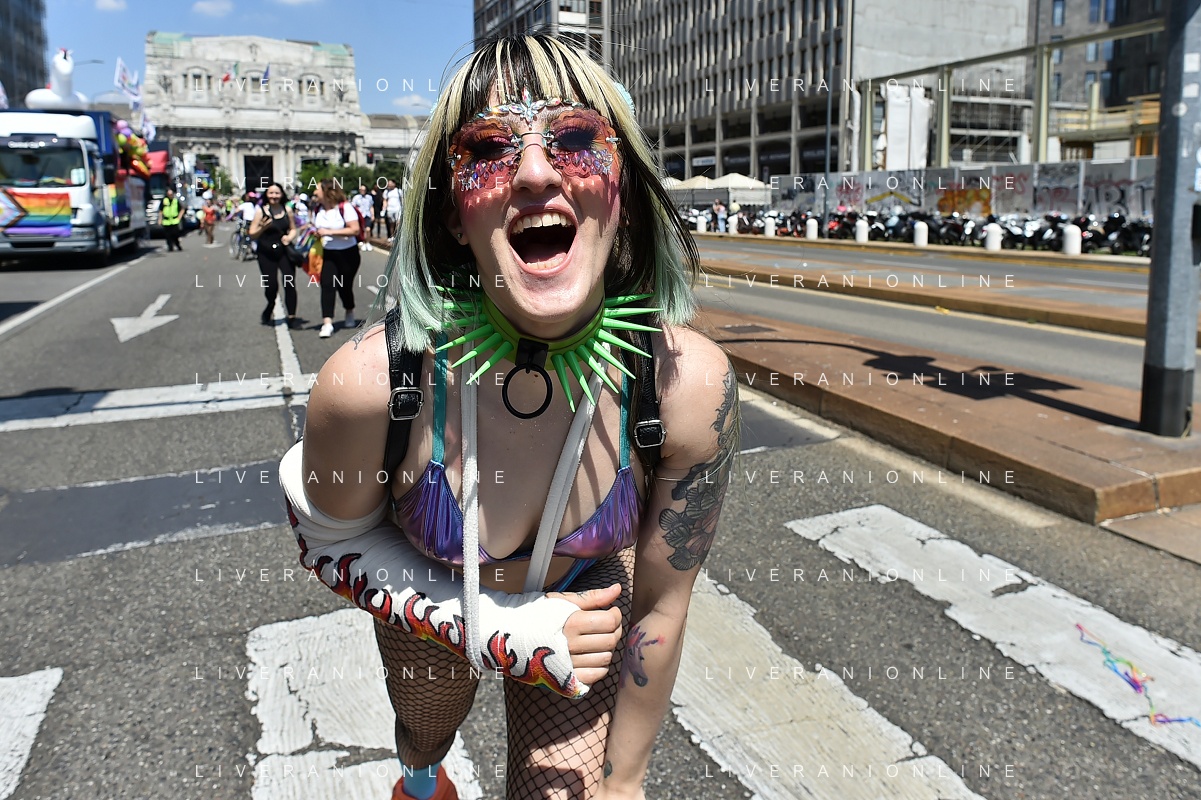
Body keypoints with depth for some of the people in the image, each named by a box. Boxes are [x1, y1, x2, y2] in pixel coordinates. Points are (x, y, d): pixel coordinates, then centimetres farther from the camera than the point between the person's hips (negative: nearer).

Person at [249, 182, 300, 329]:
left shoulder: (287, 210, 5)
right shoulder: (260, 211, -1)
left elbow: (293, 229, 17)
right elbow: (252, 235, -1)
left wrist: (289, 237, -5)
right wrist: (263, 228, -20)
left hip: (284, 251, 1)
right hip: (266, 253, -1)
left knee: (289, 284, -12)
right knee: (271, 286, -4)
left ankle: (291, 317, -5)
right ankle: (269, 309, 28)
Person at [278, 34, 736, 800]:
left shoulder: (692, 385, -34)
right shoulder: (366, 383, -38)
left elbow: (659, 606, -19)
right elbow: (333, 544, -16)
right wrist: (493, 630, -28)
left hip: (584, 600, -1)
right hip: (432, 612, 2)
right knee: (426, 731, 33)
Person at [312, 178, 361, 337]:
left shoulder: (345, 207, -13)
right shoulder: (318, 209, 8)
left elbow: (355, 230, -22)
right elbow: (316, 228, 25)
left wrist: (330, 232, -24)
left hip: (347, 254, -5)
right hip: (327, 254, 5)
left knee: (344, 287, 5)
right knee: (326, 285, -11)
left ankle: (350, 313, 37)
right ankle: (327, 323, -17)